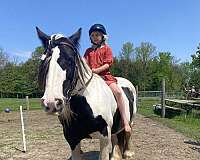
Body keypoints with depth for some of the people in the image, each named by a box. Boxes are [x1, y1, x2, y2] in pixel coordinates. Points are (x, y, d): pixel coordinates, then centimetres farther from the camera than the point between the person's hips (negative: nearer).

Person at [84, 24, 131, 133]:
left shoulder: (107, 48, 8)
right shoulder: (89, 51, 19)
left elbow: (107, 64, -4)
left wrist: (96, 70, -18)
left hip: (105, 75, -3)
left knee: (117, 91, -25)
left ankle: (125, 121, -18)